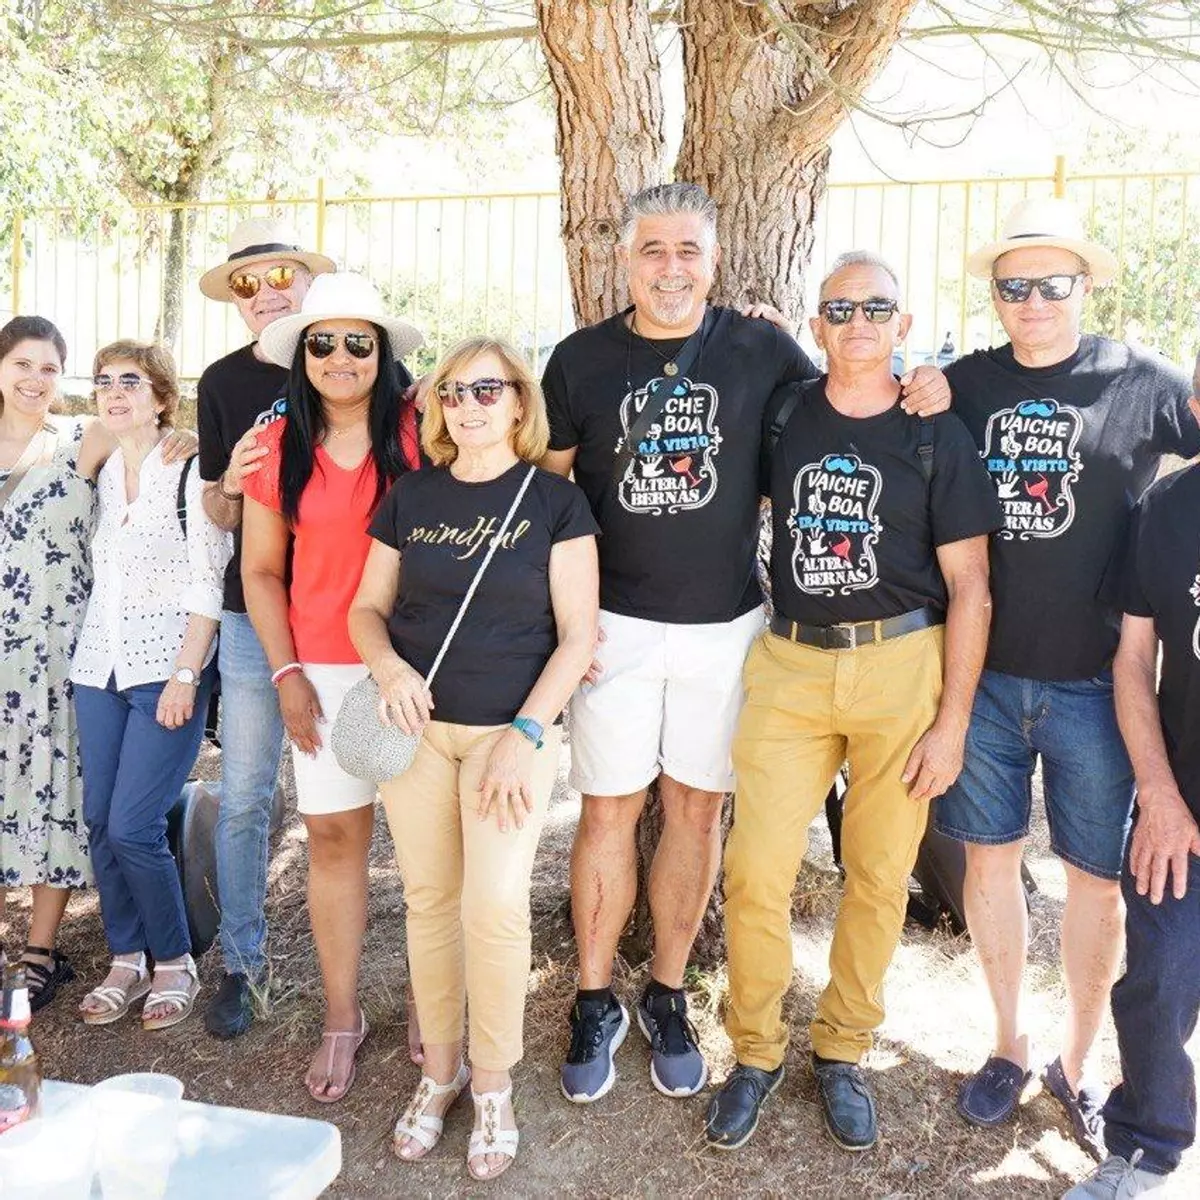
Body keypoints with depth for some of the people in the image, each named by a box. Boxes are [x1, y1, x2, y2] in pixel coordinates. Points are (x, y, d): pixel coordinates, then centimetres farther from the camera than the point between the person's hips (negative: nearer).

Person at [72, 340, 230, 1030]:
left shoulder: (191, 470, -5)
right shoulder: (97, 474, 12)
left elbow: (210, 584, -10)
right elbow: (92, 573, 17)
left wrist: (184, 675, -16)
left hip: (168, 669, -6)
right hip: (100, 668, 6)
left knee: (134, 826, -10)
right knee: (101, 822, 5)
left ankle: (175, 963, 10)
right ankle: (126, 960, 21)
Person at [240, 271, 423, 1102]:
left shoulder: (420, 434, -6)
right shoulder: (278, 449, 3)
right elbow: (261, 571, 9)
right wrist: (286, 674, 1)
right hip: (324, 673, 2)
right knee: (333, 837, 8)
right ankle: (342, 1017, 22)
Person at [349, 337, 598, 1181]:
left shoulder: (555, 501, -2)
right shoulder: (411, 498, 6)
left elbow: (578, 633, -5)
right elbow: (368, 608, 11)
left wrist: (525, 734, -13)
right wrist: (390, 667, -11)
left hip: (513, 730, -3)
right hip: (415, 727, 3)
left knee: (496, 905, -8)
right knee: (429, 899, 7)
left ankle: (493, 1085, 13)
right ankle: (440, 1068, 26)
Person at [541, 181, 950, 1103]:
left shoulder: (762, 351, 0)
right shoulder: (580, 360, 0)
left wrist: (916, 387, -7)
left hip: (725, 623, 1)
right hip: (616, 622, 0)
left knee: (696, 809, 10)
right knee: (609, 812, 5)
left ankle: (668, 998, 28)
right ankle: (596, 1005, 23)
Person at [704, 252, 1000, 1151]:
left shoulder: (938, 436, 1)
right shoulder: (783, 414, 6)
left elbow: (969, 587, -1)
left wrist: (952, 720, -5)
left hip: (903, 665, -1)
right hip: (790, 663, 1)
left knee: (880, 876, 7)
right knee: (755, 873, -3)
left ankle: (844, 1051, 26)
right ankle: (756, 1052, 18)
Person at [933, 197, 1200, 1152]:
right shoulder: (965, 383, 4)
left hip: (1093, 679, -1)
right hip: (982, 670, 2)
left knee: (1096, 878, 9)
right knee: (990, 855, 11)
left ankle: (1077, 1065, 29)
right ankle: (1010, 1046, 32)